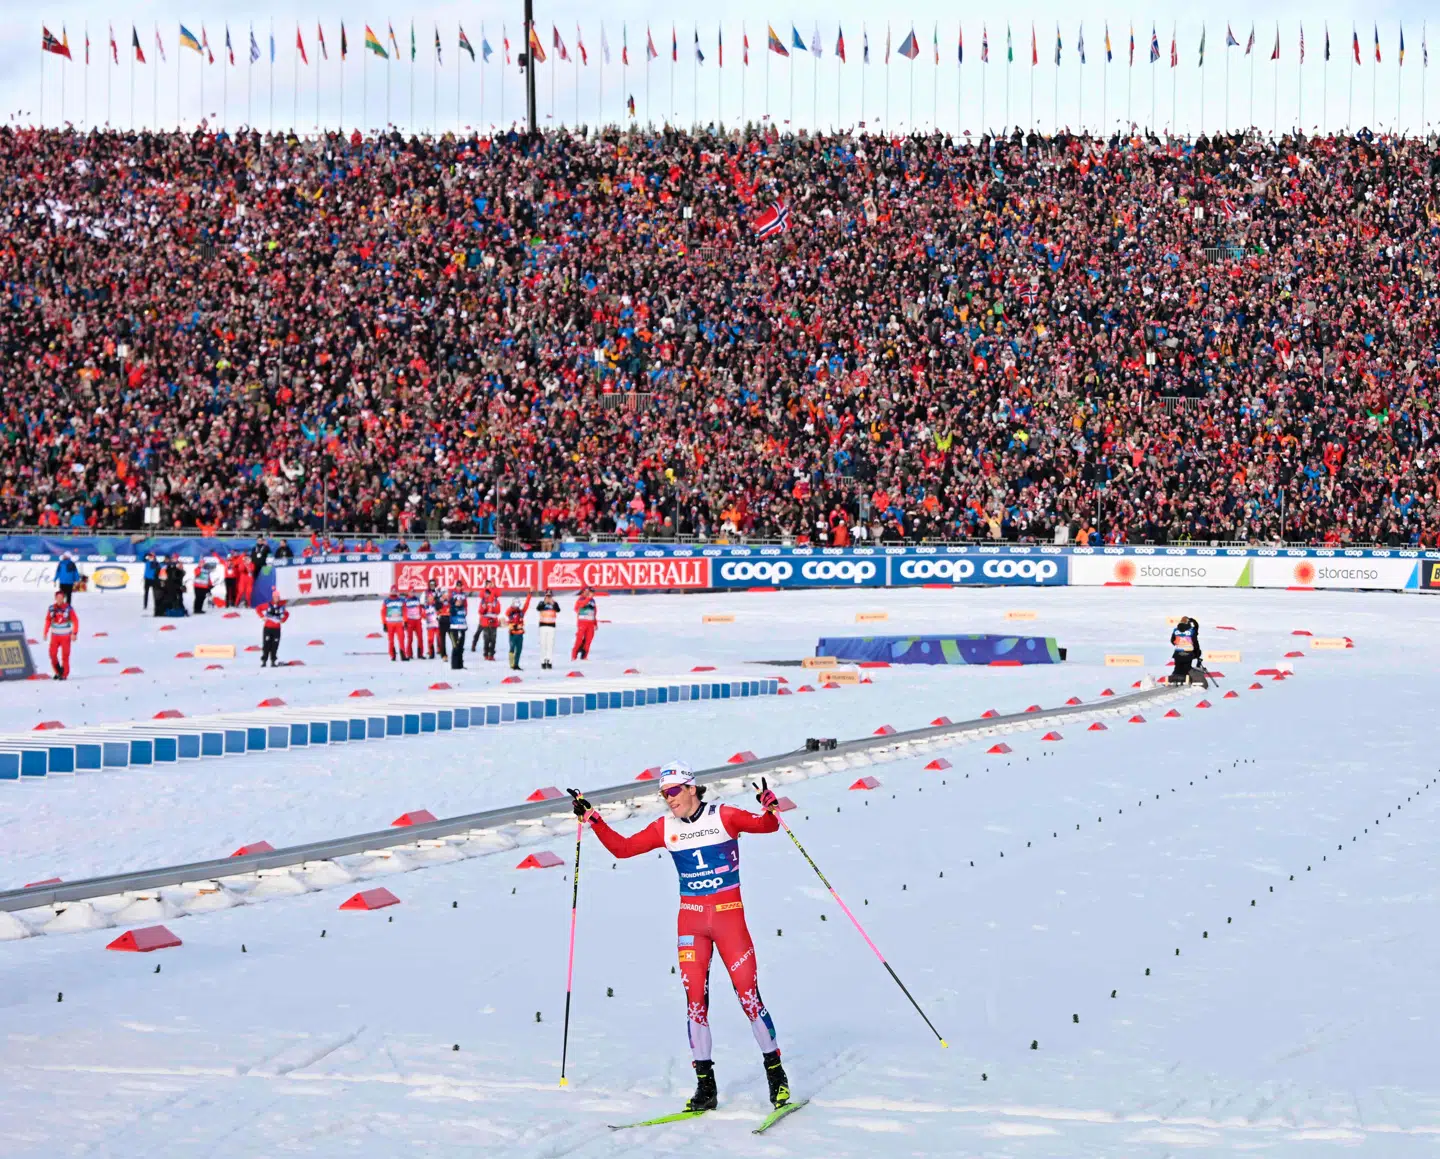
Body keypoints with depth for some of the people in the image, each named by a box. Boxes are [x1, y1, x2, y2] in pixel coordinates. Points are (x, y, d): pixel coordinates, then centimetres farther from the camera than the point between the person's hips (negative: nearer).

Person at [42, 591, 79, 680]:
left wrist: (74, 633, -12)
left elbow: (75, 621, -5)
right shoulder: (51, 609, 0)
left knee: (65, 655, -3)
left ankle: (64, 674, 7)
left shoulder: (68, 609, -9)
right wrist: (45, 633, 6)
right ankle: (58, 672, 15)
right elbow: (48, 621, 9)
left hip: (65, 636, -3)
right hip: (55, 635, 3)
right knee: (52, 654, -3)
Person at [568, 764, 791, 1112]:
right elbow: (622, 848, 6)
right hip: (691, 919, 3)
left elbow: (766, 825, -13)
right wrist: (591, 818, -1)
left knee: (748, 995, -5)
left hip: (729, 915, -3)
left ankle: (776, 1075, 10)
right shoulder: (665, 828, 4)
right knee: (695, 1001, -2)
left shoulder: (723, 816, -6)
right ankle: (705, 1085, 6)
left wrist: (769, 806, -34)